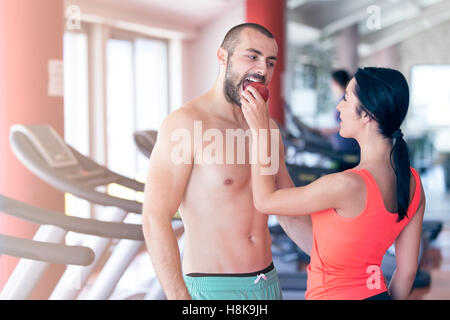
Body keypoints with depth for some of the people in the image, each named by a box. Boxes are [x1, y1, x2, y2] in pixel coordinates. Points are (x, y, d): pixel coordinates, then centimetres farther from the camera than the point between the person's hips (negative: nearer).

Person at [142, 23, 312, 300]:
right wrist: (180, 297, -23)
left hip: (269, 283, 6)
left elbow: (290, 212, 17)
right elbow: (155, 220, -18)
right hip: (212, 288, -6)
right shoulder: (185, 124, -13)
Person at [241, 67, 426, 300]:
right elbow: (407, 270, 5)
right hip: (375, 293, 7)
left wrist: (259, 129, -7)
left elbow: (265, 201, -12)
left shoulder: (348, 184, -26)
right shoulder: (412, 182, -4)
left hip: (333, 294, -7)